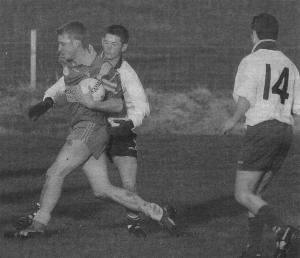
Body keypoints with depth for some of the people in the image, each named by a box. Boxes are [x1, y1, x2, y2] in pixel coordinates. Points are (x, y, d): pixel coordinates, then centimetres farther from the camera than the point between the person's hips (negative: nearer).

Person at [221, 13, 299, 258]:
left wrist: (234, 120, 0)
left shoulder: (251, 61, -6)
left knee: (243, 196, -5)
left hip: (261, 130, -7)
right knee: (255, 193, 18)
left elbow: (245, 100, -18)